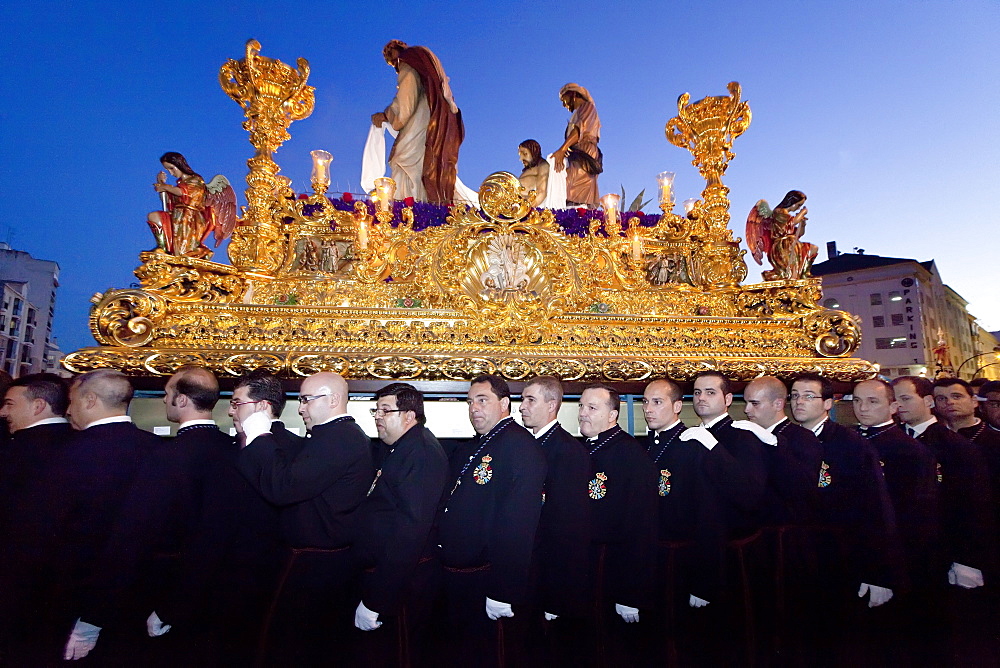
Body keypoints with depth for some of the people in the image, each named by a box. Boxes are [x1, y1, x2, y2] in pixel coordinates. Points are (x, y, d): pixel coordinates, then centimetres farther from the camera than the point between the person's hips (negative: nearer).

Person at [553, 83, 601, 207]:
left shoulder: (587, 106, 6)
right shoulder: (578, 114, 31)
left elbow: (580, 128, -13)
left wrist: (562, 149, -27)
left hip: (583, 158, -8)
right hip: (576, 159, 8)